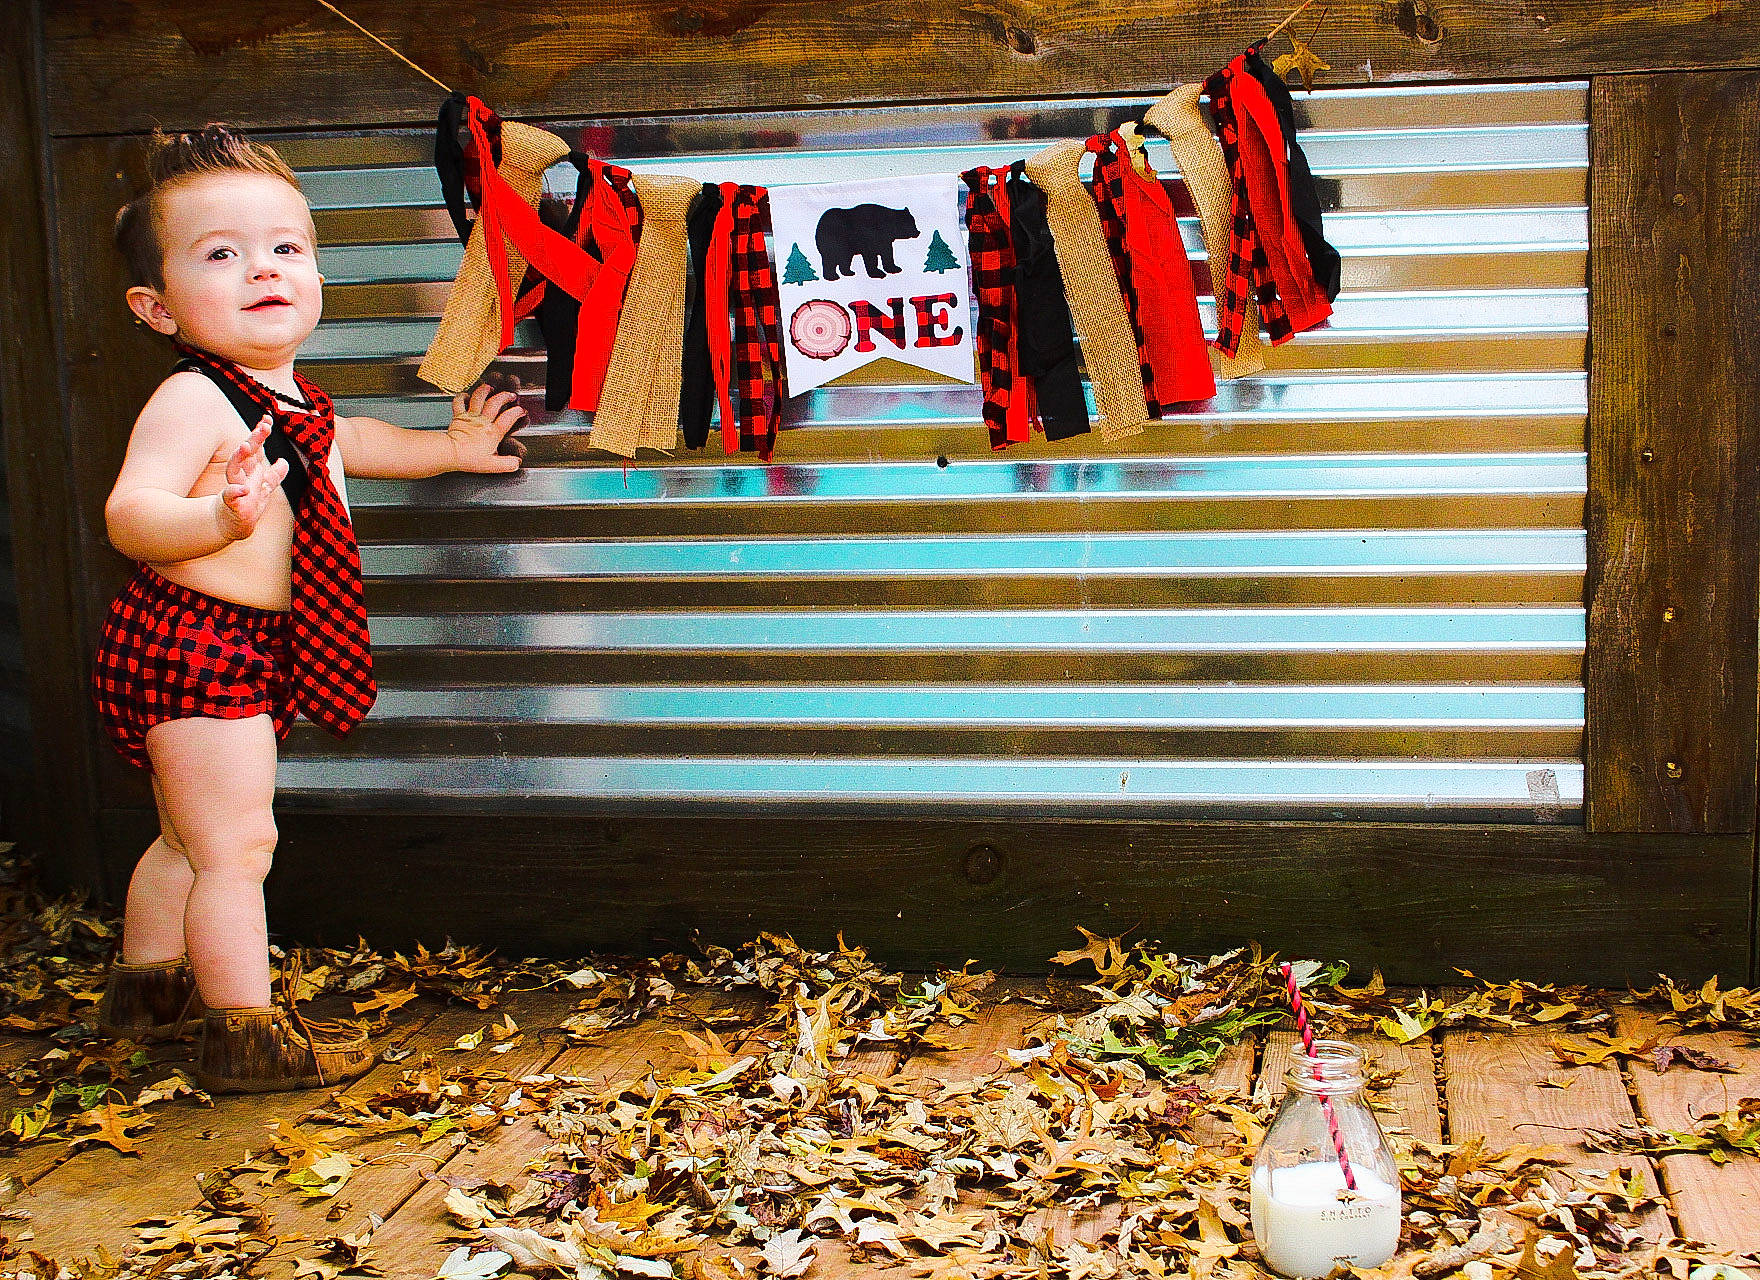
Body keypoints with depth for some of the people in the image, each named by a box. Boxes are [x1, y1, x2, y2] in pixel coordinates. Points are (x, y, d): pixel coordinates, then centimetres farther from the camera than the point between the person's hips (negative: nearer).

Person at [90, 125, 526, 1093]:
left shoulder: (288, 396, 9)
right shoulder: (193, 399, -21)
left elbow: (348, 442, 32)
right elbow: (128, 513, -32)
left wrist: (450, 448, 35)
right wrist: (222, 517, -50)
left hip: (243, 653, 10)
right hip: (198, 645, -10)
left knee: (187, 841, 23)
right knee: (235, 847, -5)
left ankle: (147, 985, 40)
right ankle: (246, 1033, 4)